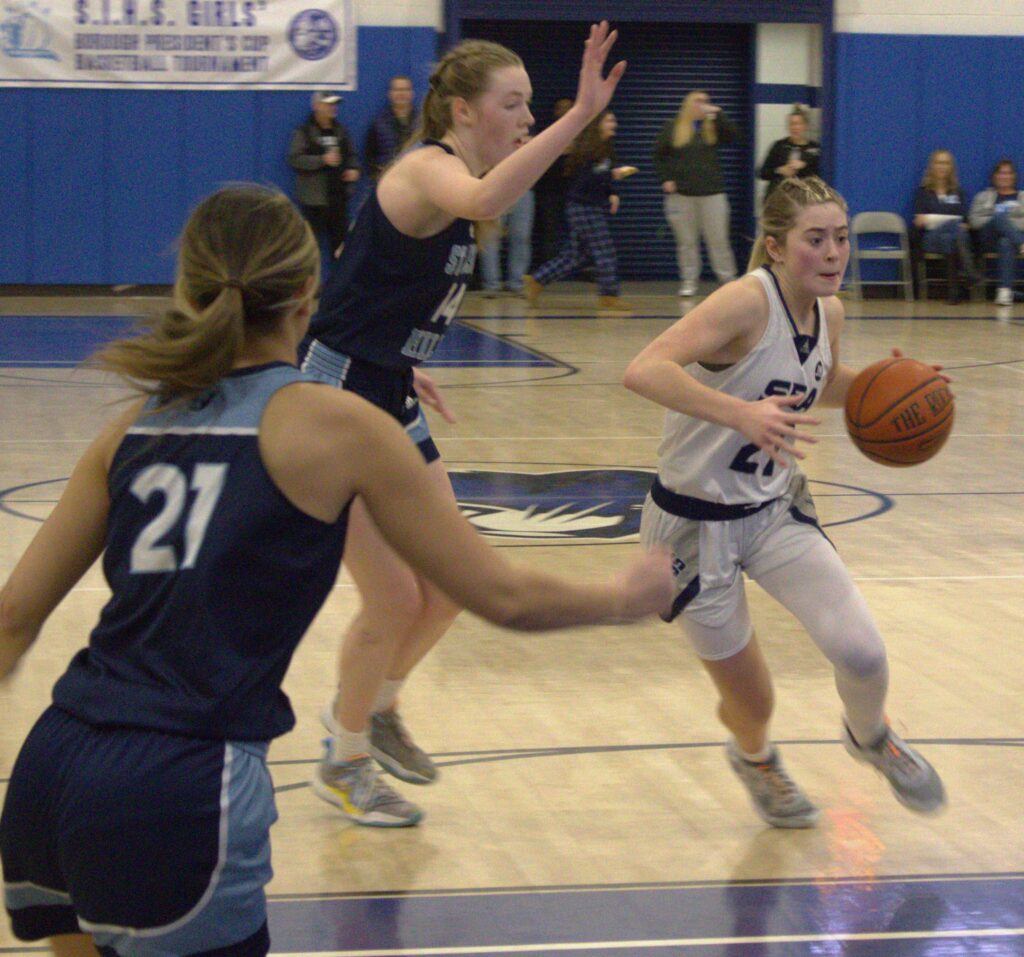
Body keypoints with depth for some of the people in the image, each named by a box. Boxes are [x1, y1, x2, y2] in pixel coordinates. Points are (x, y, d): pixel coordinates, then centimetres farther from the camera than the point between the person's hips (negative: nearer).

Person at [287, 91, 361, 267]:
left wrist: (353, 168, 1)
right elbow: (294, 159, -14)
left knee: (340, 239, 8)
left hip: (338, 195, 6)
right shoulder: (304, 132, -5)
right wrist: (322, 160, -21)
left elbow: (351, 155, 22)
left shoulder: (340, 131, 12)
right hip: (314, 197, -5)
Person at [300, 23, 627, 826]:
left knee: (452, 587, 12)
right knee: (394, 600, -3)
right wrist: (580, 116, -51)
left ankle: (376, 707, 36)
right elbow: (481, 201, -46)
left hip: (391, 400, 10)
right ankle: (344, 762, 18)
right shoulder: (428, 168, -20)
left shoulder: (449, 178, 10)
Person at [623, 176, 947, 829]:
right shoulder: (749, 301, -25)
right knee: (752, 702, 5)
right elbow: (646, 370, -39)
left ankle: (871, 737, 25)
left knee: (861, 652, -11)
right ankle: (756, 757, 44)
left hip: (777, 508, 6)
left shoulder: (830, 311, -2)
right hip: (697, 522, -6)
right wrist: (742, 414, -50)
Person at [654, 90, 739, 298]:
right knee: (686, 240, 5)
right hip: (682, 193, 0)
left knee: (719, 239, 0)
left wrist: (718, 115, -15)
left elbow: (733, 137, -9)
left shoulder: (713, 127, 6)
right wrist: (665, 179, -3)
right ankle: (689, 281, 12)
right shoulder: (672, 127, 5)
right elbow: (659, 155, 8)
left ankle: (728, 279, 6)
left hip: (712, 192, 0)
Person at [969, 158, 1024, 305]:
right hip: (990, 240, 1)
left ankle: (1005, 290, -53)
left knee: (1006, 243, -40)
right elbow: (974, 220, 10)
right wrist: (995, 221, -5)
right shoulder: (984, 197, 25)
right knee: (1001, 216, -32)